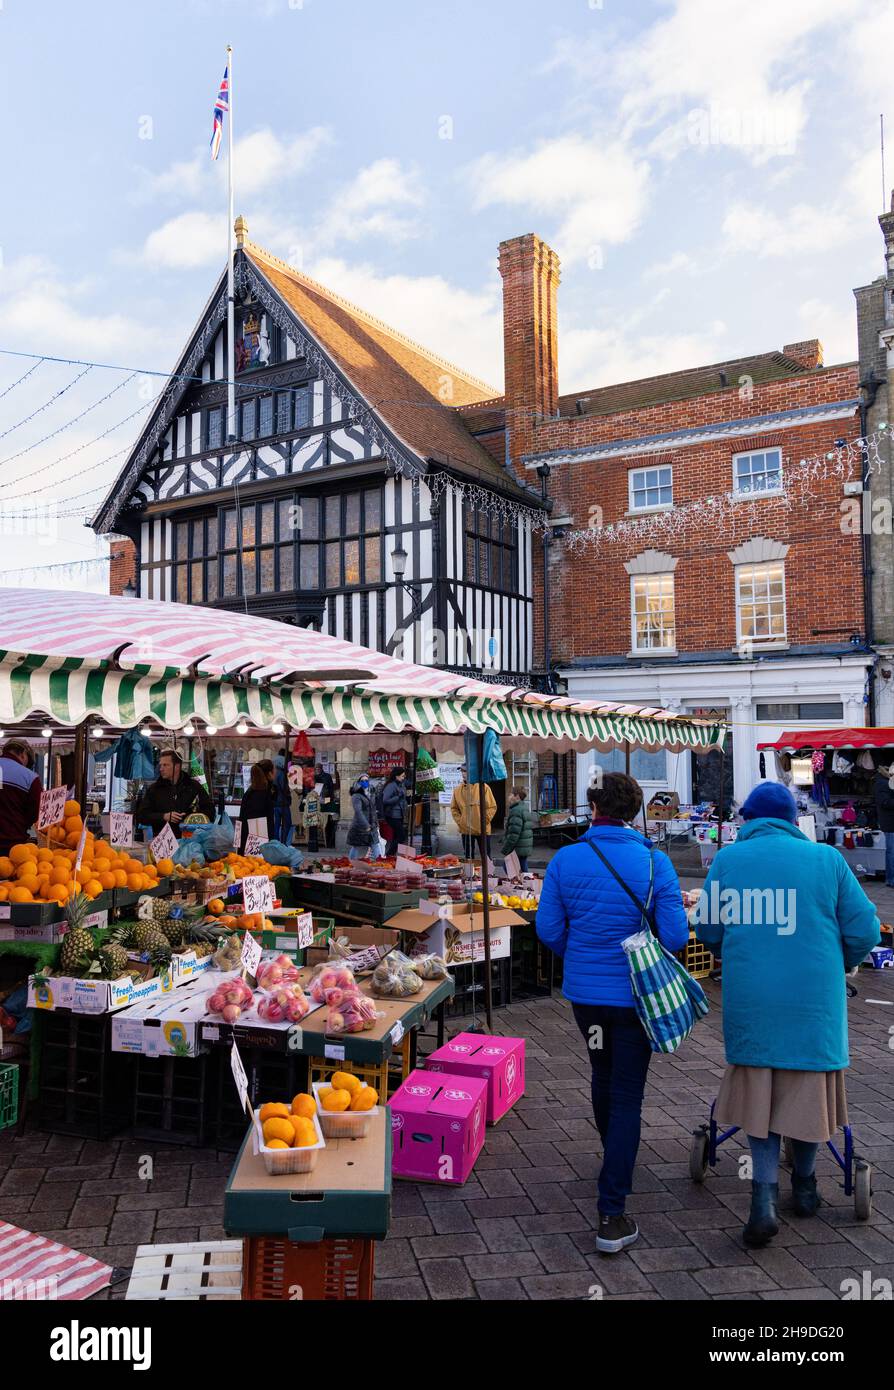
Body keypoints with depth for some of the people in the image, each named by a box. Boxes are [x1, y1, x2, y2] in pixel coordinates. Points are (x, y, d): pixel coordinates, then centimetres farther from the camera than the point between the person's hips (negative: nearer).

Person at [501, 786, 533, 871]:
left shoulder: (516, 811, -17)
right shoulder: (525, 809, 15)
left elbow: (514, 834, -22)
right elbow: (531, 828, 22)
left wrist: (505, 850, -17)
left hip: (516, 851, -10)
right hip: (526, 849, 10)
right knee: (523, 872, 14)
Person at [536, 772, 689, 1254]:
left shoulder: (565, 859, -9)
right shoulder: (654, 862, -14)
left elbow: (548, 929, -6)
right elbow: (674, 936, -16)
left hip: (583, 991, 3)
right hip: (633, 994, -3)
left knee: (602, 1076, 26)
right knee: (627, 1096, 5)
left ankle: (614, 1156, 50)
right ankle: (611, 1215, 3)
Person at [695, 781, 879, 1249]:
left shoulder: (727, 858, 1)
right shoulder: (825, 858, -2)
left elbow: (708, 930, 6)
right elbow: (864, 931, -1)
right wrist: (839, 965, 19)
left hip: (750, 1000, 0)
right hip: (814, 1000, 0)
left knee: (758, 1093, 13)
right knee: (808, 1088, 16)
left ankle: (765, 1197, 2)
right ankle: (803, 1187, 33)